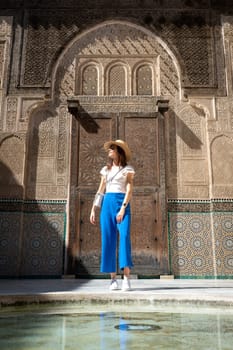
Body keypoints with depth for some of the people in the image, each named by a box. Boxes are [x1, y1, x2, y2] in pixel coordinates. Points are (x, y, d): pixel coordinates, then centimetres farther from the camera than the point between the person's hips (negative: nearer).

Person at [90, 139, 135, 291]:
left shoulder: (128, 169, 6)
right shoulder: (106, 169, 18)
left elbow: (129, 190, -4)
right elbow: (100, 191, 18)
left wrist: (123, 208, -16)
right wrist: (93, 210, 11)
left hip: (122, 203, -4)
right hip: (107, 204, 4)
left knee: (124, 236, -19)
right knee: (108, 240, -1)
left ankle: (127, 278, -21)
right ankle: (113, 279, 4)